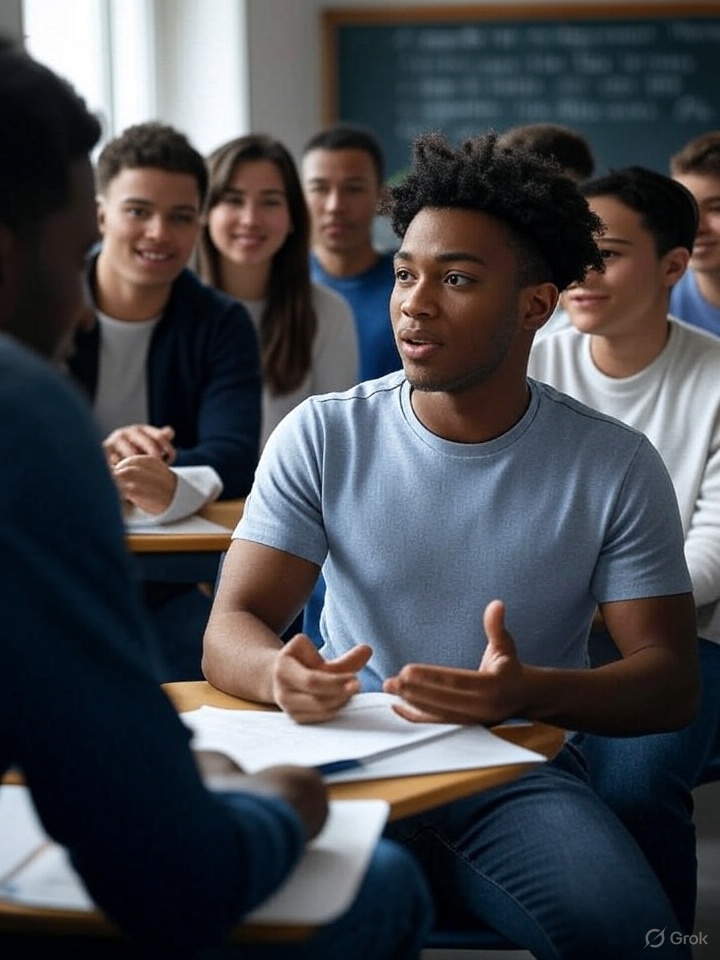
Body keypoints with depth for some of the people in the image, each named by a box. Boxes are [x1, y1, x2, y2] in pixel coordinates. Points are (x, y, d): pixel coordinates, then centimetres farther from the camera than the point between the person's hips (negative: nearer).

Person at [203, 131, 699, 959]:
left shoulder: (616, 465, -1)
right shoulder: (322, 437, 0)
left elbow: (672, 682, -3)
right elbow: (229, 631, -4)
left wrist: (527, 694, -25)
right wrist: (280, 674, -30)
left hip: (520, 775, 0)